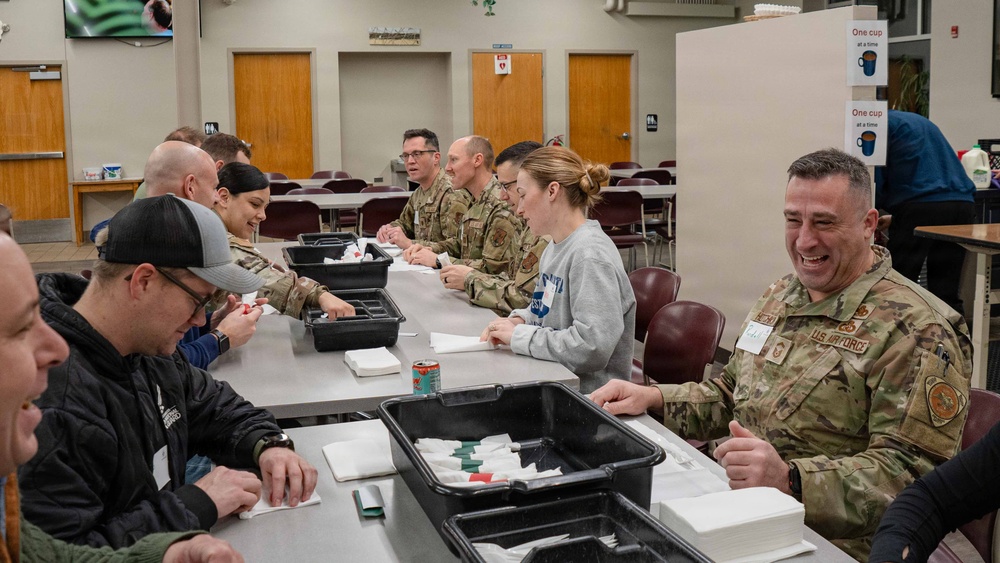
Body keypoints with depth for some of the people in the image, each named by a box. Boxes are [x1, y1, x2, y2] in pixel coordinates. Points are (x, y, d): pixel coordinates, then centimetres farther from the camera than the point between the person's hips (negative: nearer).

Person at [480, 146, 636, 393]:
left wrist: (519, 335, -17)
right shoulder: (554, 248, 10)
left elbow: (591, 347, -28)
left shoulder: (591, 255, -19)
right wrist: (519, 320, 4)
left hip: (585, 396, -8)